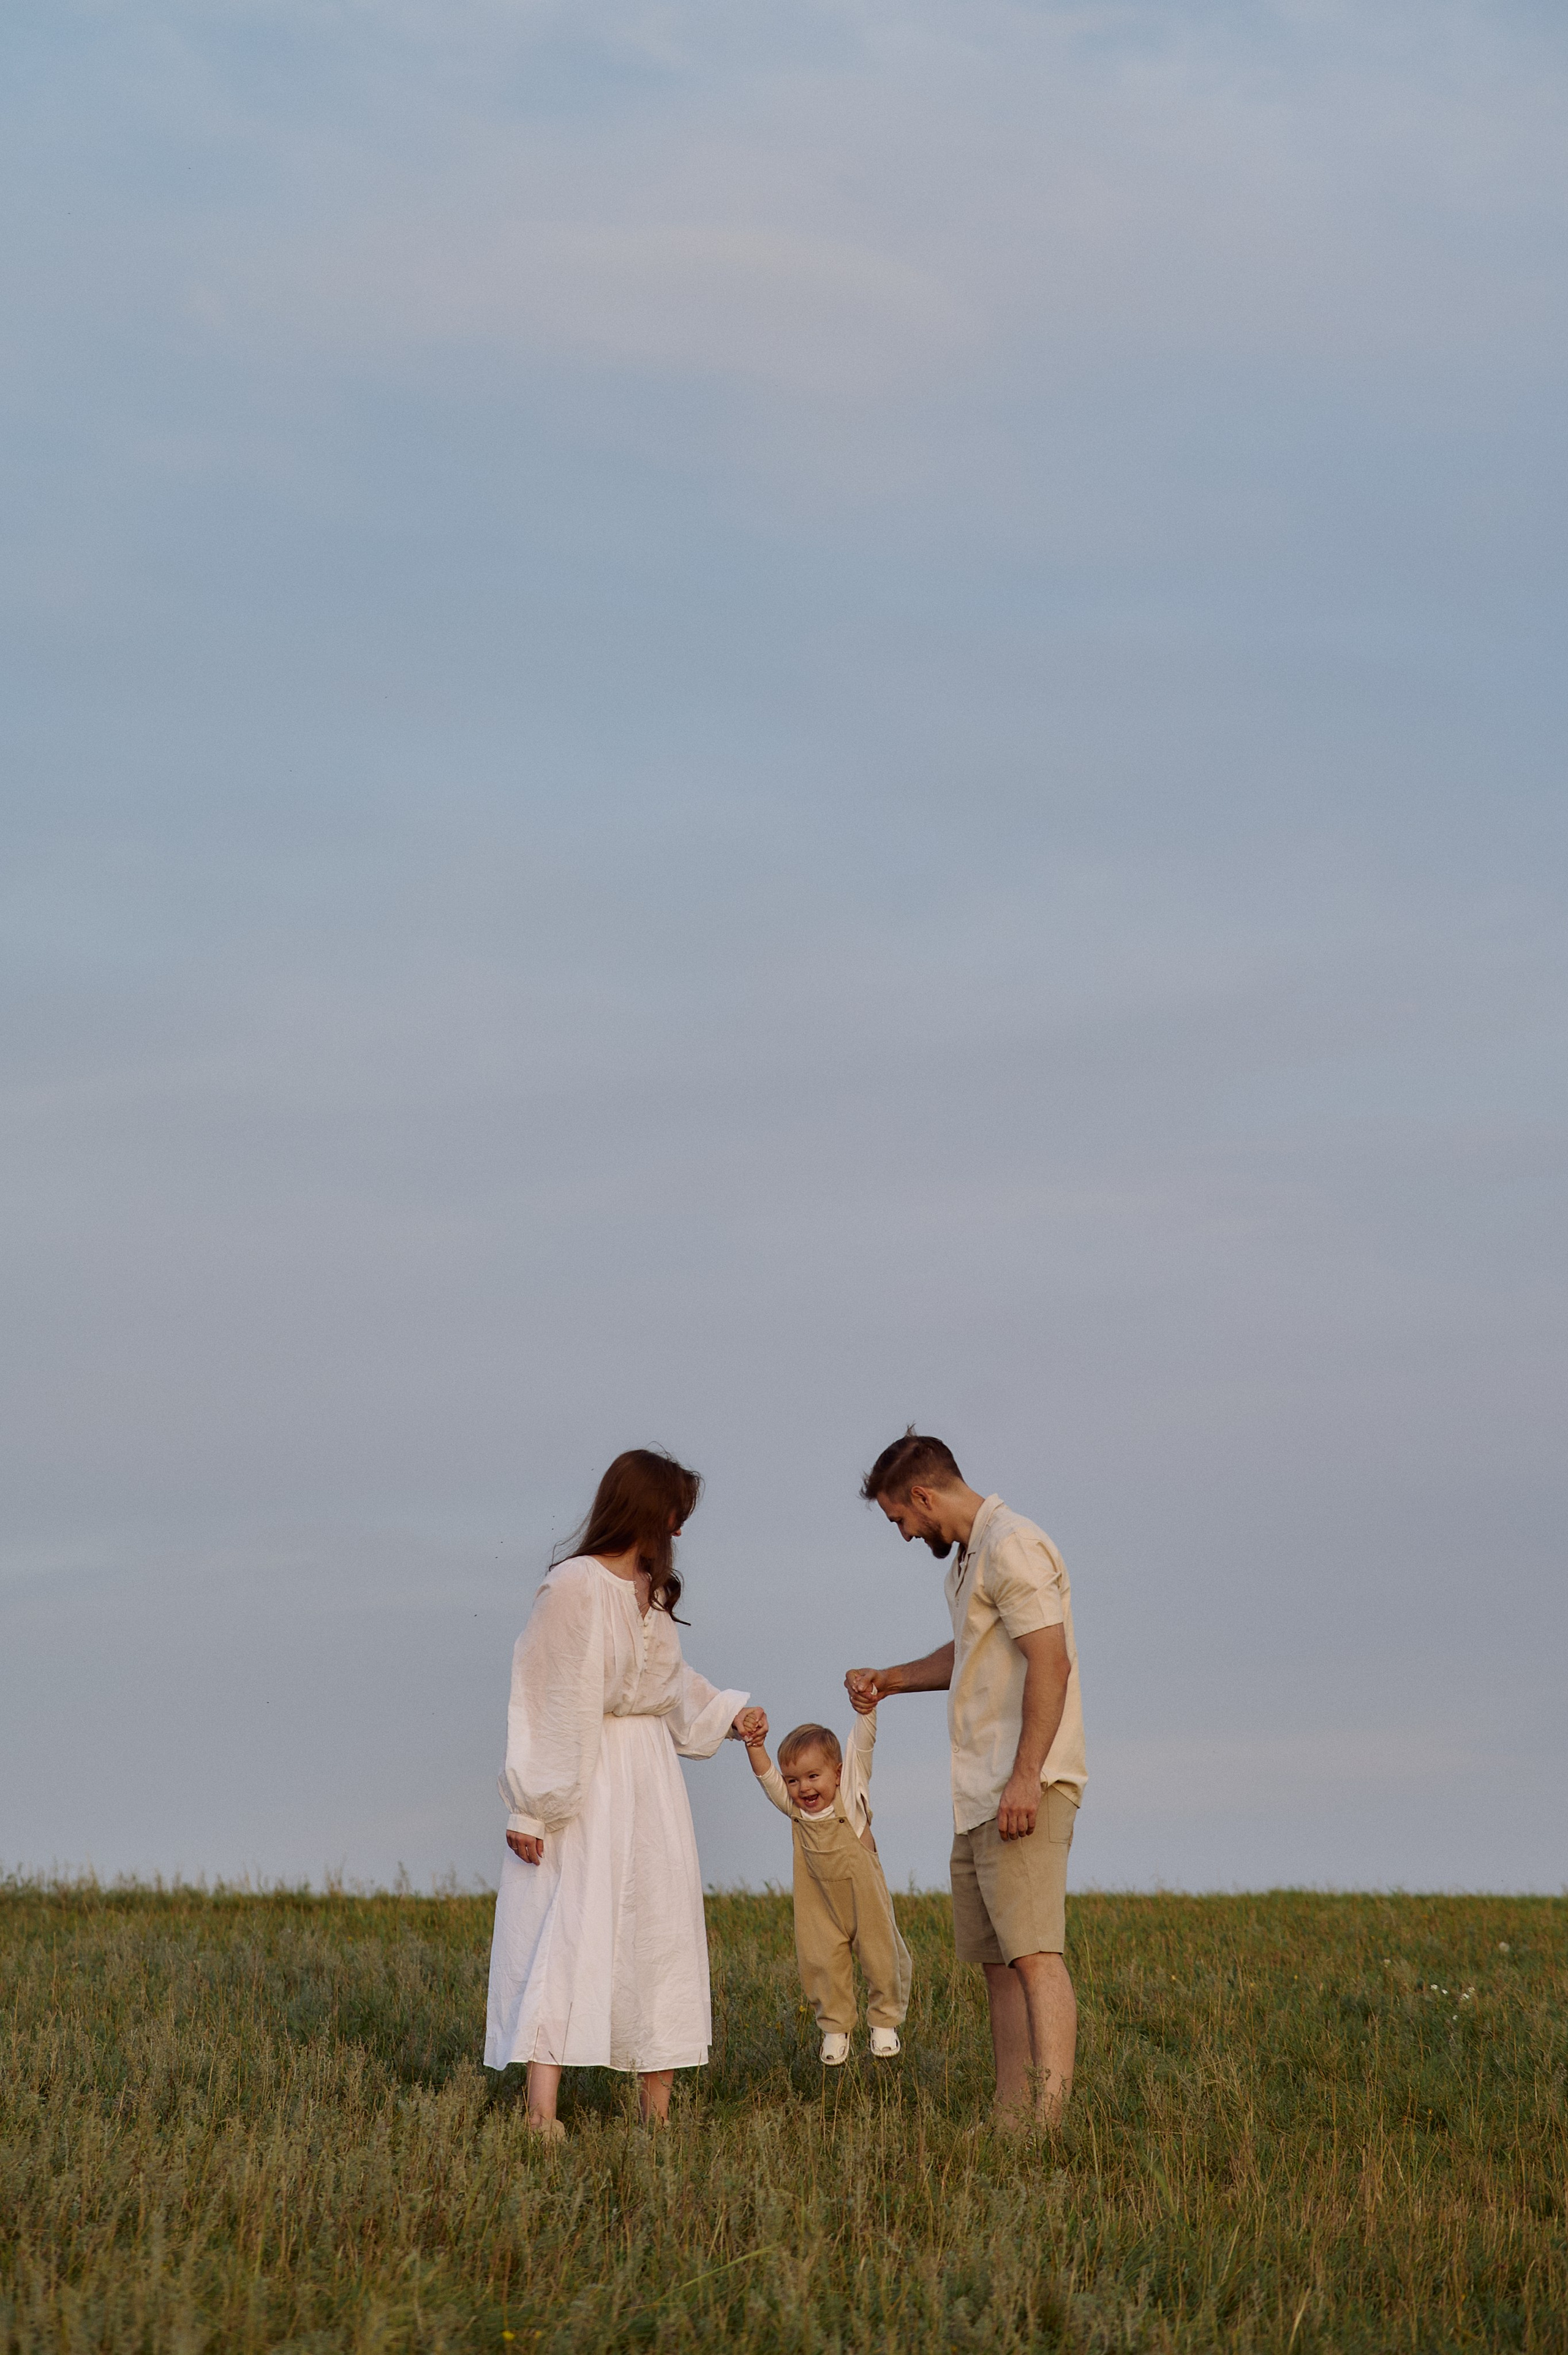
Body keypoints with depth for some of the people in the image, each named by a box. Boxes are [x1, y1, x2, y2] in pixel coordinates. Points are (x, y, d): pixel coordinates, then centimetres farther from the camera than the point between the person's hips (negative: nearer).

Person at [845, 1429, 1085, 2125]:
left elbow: (1050, 1662, -22)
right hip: (979, 1799, 10)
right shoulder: (970, 1557, 21)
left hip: (1024, 1793, -10)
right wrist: (890, 1679, 38)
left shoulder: (1012, 1548, -12)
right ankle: (1012, 2120, 12)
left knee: (1034, 1956, -16)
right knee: (997, 1961, 9)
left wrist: (1025, 1777, -27)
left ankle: (1046, 2125, -23)